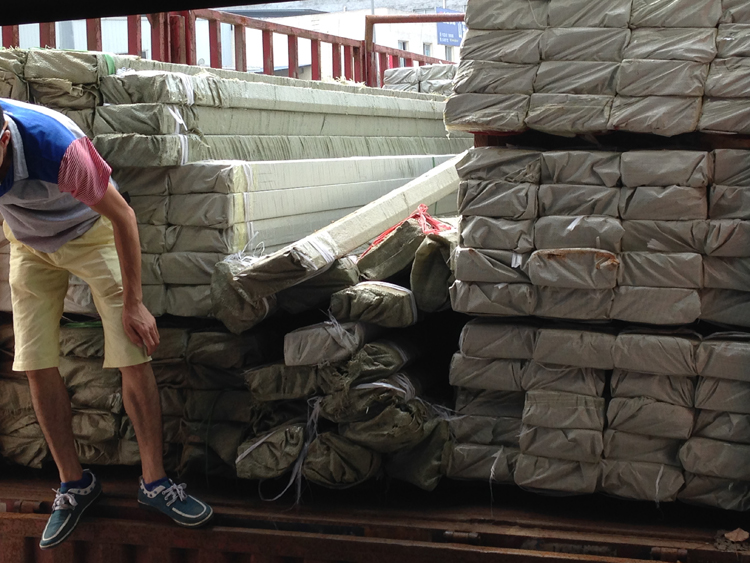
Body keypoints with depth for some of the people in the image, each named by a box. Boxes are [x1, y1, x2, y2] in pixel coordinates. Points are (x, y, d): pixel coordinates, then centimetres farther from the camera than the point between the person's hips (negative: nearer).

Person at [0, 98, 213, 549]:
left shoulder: (57, 147, -41)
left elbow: (122, 216, -25)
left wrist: (132, 304, -18)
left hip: (91, 234, -4)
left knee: (134, 356, -9)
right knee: (37, 366, -1)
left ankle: (155, 481, 4)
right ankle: (74, 483, 14)